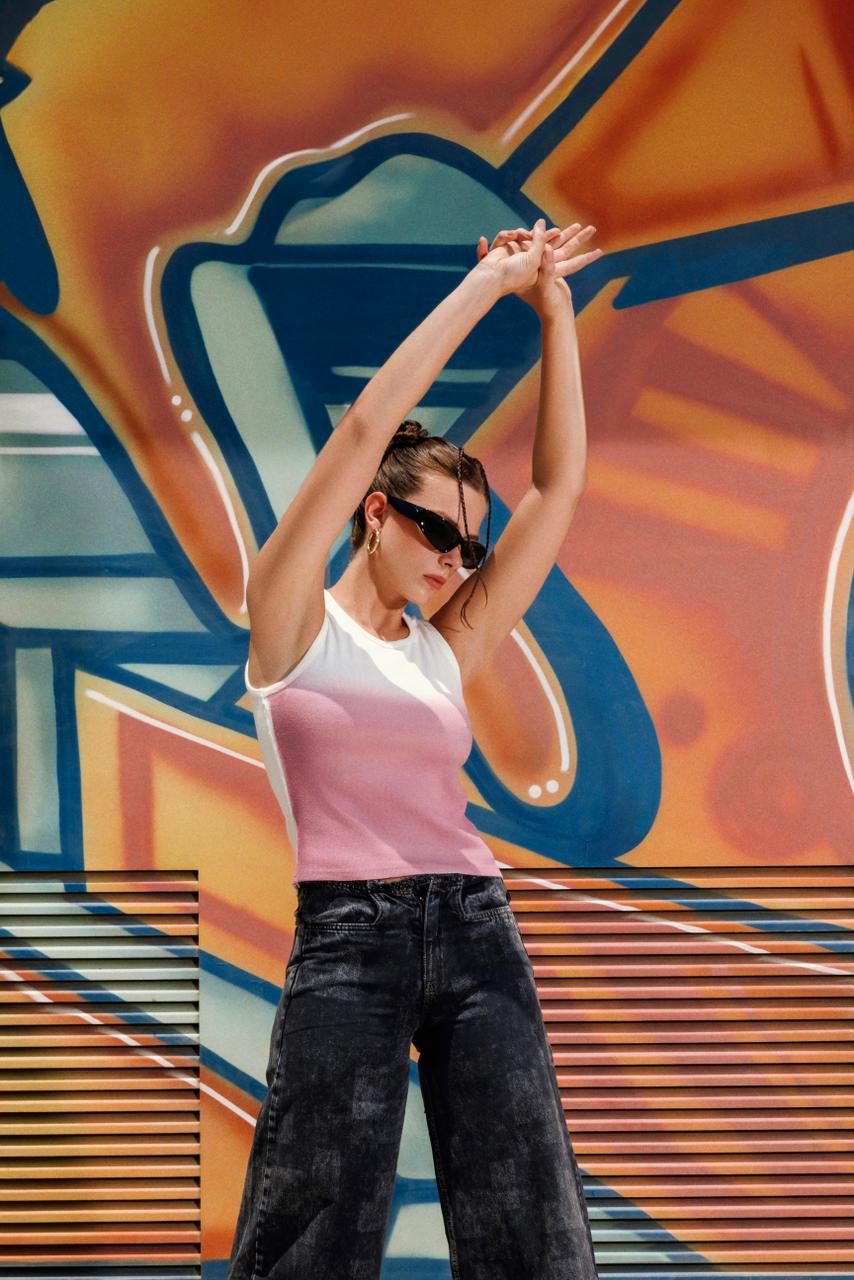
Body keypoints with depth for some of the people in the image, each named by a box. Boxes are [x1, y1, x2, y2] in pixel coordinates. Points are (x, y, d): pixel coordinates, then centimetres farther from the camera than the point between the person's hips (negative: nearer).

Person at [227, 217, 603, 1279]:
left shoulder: (449, 647, 16)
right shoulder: (293, 622, 6)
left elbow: (559, 483, 14)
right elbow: (365, 430, -3)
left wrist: (555, 313, 10)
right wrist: (488, 284, -1)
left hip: (477, 932, 5)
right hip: (347, 937, -4)